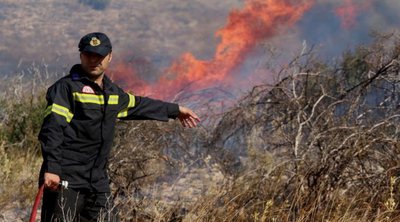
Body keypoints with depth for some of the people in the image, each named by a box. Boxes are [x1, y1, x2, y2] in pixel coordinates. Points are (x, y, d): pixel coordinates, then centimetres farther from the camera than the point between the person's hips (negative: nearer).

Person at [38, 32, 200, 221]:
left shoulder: (113, 92, 18)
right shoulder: (67, 87, -6)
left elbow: (138, 105, 38)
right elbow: (52, 129, -15)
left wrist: (175, 110, 48)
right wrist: (51, 168, -26)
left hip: (98, 182, 8)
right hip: (65, 180, -8)